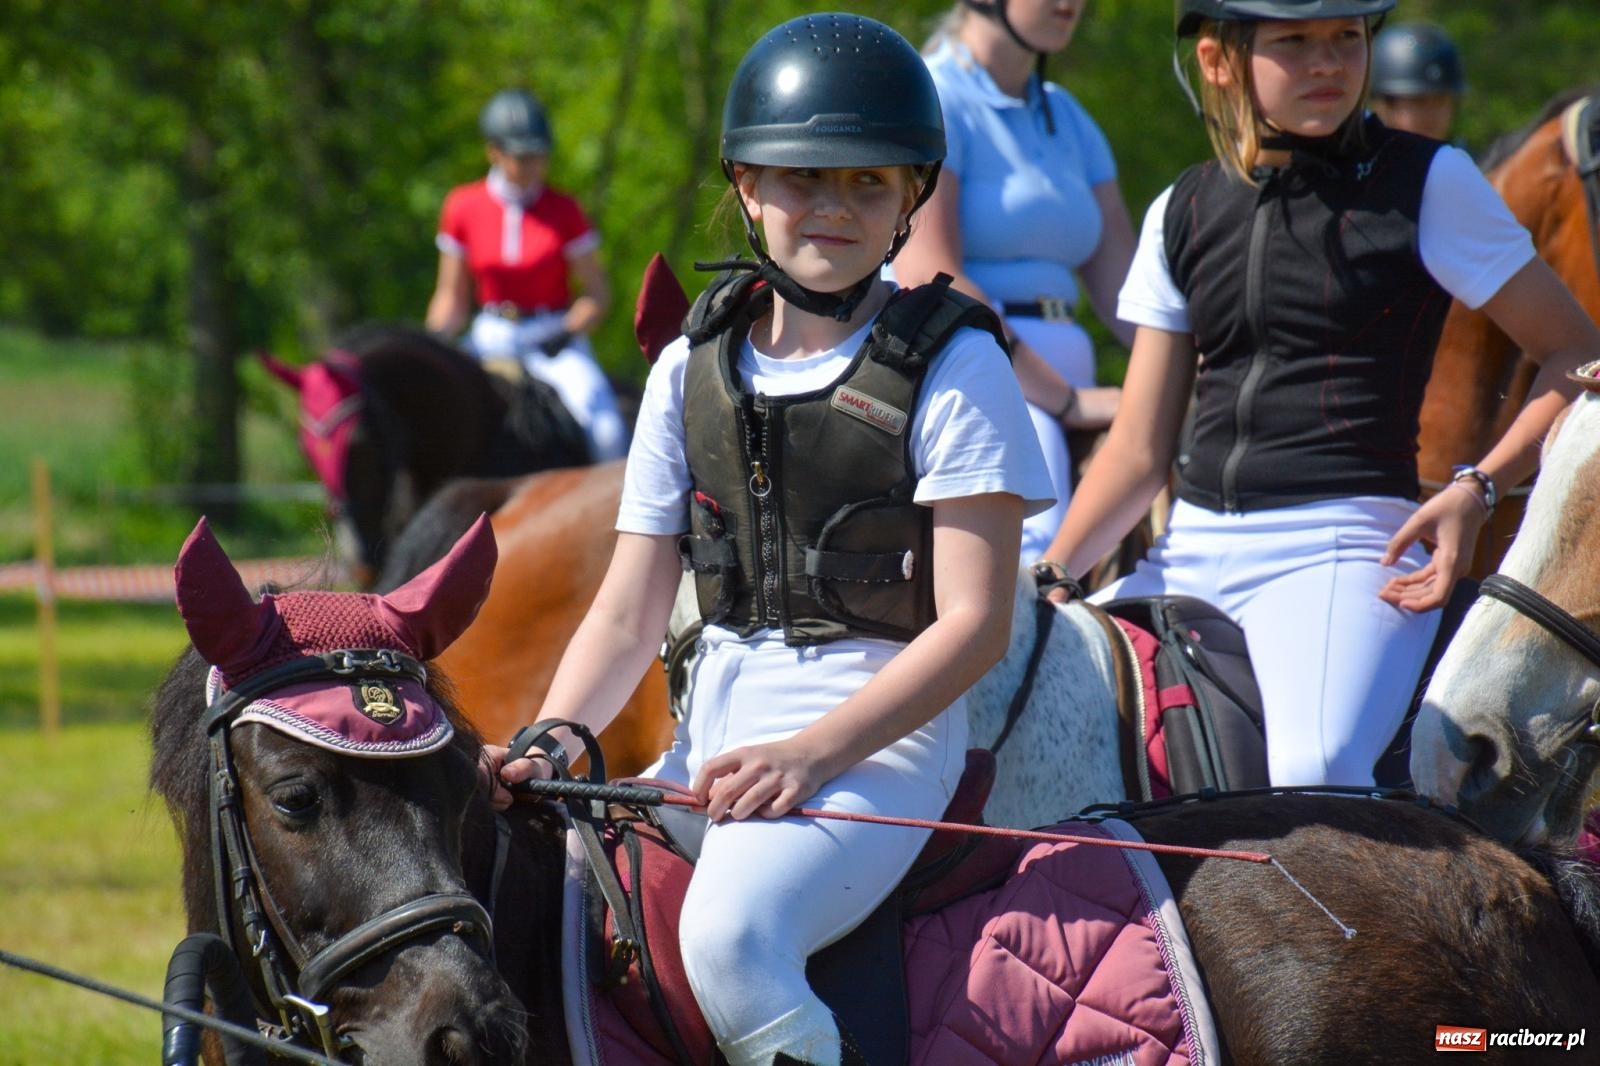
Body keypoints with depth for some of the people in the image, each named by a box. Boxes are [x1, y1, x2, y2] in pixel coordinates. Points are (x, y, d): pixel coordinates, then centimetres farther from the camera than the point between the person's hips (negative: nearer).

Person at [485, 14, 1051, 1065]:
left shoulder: (952, 367, -3)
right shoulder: (693, 371, 12)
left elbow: (973, 622, -10)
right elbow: (627, 620, 11)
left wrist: (810, 754, -21)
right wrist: (551, 741, -9)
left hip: (881, 730, -6)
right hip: (716, 727, 6)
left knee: (728, 937, -33)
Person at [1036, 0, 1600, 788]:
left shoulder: (1428, 184, 2)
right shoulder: (1183, 213, 14)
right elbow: (1139, 450, 13)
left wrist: (1478, 489, -12)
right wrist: (1049, 576, -2)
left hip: (1340, 545, -6)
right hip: (1193, 549, 6)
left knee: (1312, 773, -33)